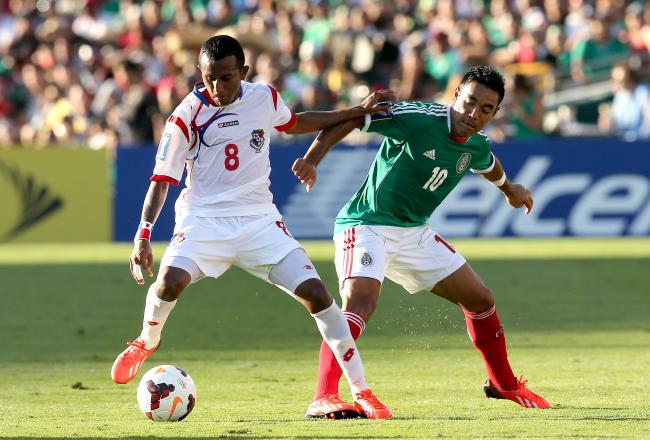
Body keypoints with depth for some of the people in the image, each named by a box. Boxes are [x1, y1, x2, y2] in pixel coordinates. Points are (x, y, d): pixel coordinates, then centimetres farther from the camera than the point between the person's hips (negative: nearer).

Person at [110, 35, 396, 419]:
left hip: (259, 219, 3)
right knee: (170, 281, -29)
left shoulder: (265, 98, 1)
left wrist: (358, 111, 23)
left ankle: (361, 392, -1)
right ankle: (146, 342, 6)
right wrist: (144, 235, -20)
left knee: (316, 293, -11)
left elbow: (294, 123, 24)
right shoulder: (188, 115, -11)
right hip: (204, 218, -2)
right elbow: (162, 180, -9)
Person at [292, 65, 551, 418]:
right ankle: (323, 398, -39)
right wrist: (311, 160, -32)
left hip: (415, 233, 8)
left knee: (480, 300, 15)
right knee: (360, 302, -32)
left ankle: (503, 384, 37)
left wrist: (508, 188, 48)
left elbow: (488, 165, 27)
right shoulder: (416, 118, -22)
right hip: (366, 226, -8)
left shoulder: (476, 146, 1)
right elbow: (348, 120, -21)